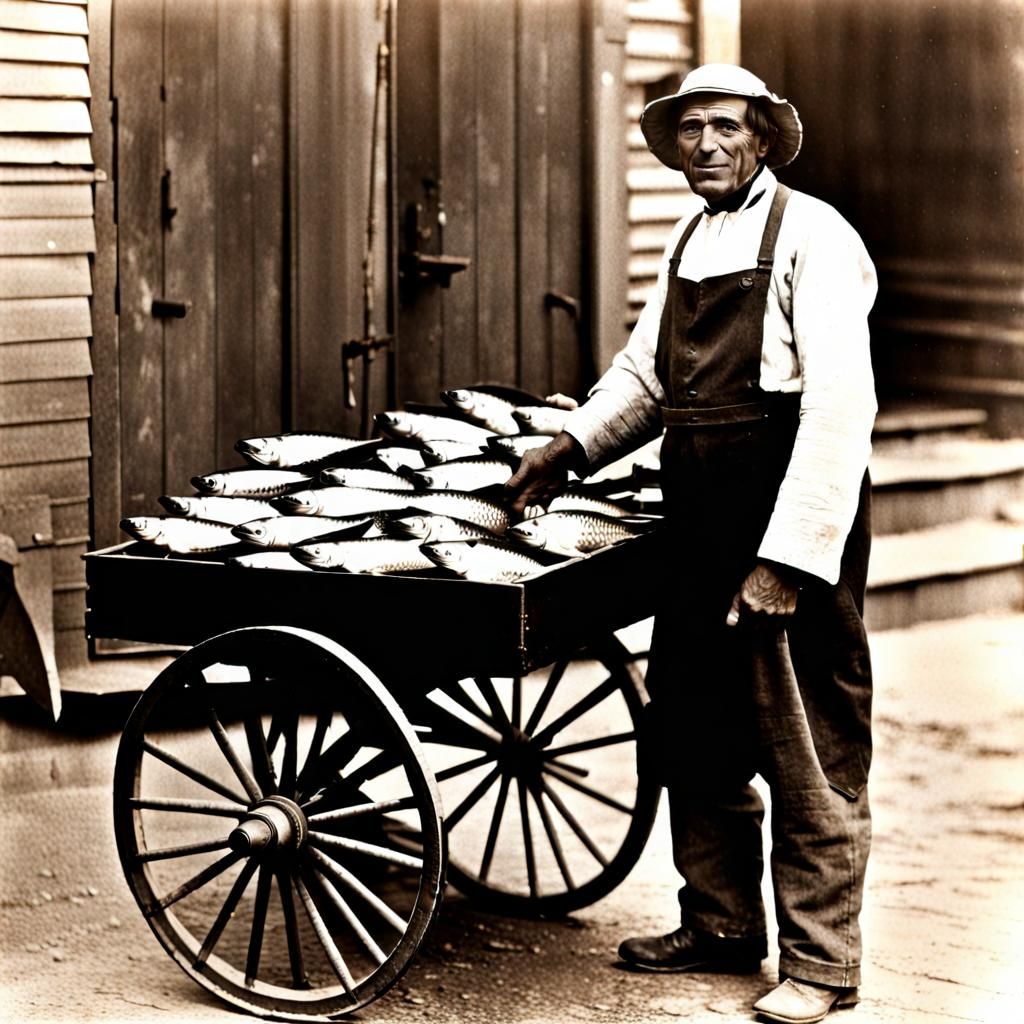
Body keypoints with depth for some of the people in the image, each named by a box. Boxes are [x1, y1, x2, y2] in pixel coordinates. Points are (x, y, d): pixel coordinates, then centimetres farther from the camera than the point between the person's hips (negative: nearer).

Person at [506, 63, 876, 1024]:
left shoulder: (811, 235, -11)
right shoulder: (686, 243, 14)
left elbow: (840, 406, -18)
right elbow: (643, 370, 24)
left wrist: (789, 556, -21)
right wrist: (573, 444, 8)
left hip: (792, 528, -8)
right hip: (698, 528, 8)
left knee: (808, 754, 1)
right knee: (696, 738, 15)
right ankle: (721, 923, 30)